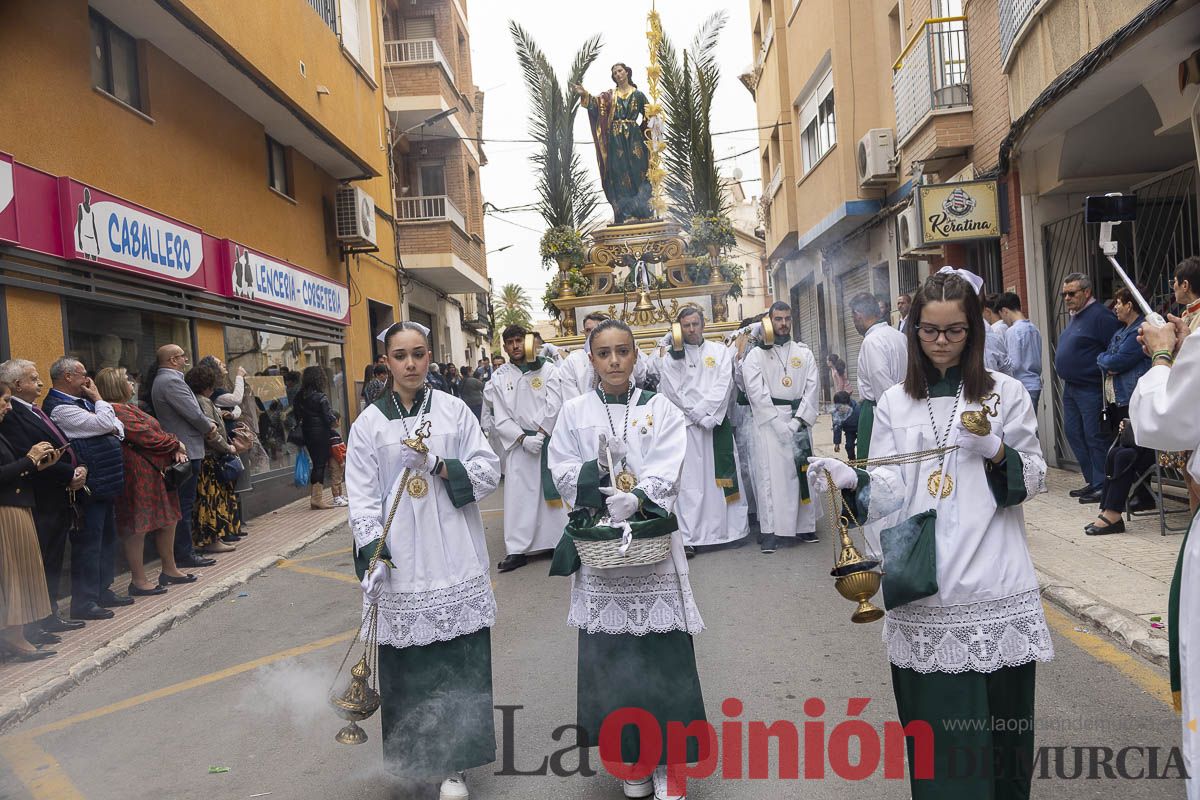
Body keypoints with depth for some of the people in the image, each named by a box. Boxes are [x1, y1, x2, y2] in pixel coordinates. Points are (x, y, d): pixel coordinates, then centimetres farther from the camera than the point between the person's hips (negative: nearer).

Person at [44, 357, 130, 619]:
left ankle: (103, 591, 26)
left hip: (105, 484, 10)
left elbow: (118, 427, 17)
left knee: (107, 538, 16)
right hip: (90, 486, -10)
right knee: (90, 543, -5)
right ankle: (83, 602, 3)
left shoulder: (81, 402, 16)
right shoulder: (61, 408, -15)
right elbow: (106, 424, -20)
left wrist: (114, 429, -6)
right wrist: (98, 398, -5)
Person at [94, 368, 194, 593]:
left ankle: (169, 569, 28)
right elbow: (145, 437, -18)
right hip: (138, 475, -11)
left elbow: (155, 431, 16)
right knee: (137, 527, -3)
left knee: (168, 520, 16)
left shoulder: (129, 407, 19)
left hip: (155, 473, 11)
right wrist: (176, 444, -4)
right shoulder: (116, 410, -15)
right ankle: (138, 581, 5)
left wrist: (176, 449, -1)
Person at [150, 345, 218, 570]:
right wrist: (209, 427, -1)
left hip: (179, 450, 11)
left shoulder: (163, 380, 17)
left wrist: (208, 421, 6)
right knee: (185, 503, -5)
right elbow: (194, 414, -19)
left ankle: (184, 549, 23)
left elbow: (192, 410, 21)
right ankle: (185, 555, -1)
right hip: (186, 450, -11)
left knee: (183, 502, 16)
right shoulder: (171, 381, -17)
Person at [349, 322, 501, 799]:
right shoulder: (369, 423, 4)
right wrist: (373, 555, -11)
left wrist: (439, 466, -13)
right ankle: (413, 754, 24)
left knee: (462, 664, 3)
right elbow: (362, 498, 1)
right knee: (407, 665, 4)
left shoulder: (454, 410, 5)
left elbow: (489, 470, 2)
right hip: (401, 563, 0)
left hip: (456, 559, 0)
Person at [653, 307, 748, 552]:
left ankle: (726, 528, 11)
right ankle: (688, 536, -6)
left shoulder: (720, 352, 10)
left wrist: (700, 411, -10)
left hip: (717, 424, 2)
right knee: (689, 481, -5)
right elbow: (672, 393, -2)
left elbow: (723, 387, -1)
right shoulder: (670, 358, 6)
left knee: (720, 477, 3)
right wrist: (700, 418, -8)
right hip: (685, 427, -2)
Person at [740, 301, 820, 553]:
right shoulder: (756, 355, 3)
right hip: (769, 421, -3)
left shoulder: (804, 353, 12)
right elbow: (757, 392, -7)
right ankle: (770, 531, -6)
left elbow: (812, 388, 4)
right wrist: (781, 425, -12)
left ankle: (804, 525, 15)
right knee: (771, 474, -7)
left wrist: (797, 422, -9)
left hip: (799, 420, 3)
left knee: (803, 472, 5)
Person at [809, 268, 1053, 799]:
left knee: (1001, 711, 6)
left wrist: (996, 451, -13)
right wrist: (851, 480, -20)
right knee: (935, 718, 4)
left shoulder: (1006, 392, 5)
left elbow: (1035, 478, 5)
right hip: (923, 588, 1)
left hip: (994, 586, -1)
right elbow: (889, 495, 0)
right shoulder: (894, 404, 8)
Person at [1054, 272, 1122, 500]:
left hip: (1090, 389, -10)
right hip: (1070, 388, 10)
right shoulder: (1075, 316, 16)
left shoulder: (1100, 316, -14)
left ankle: (1101, 485, 6)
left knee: (1094, 438, -4)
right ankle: (1092, 481, 22)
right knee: (1074, 434, 13)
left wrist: (1103, 370, -18)